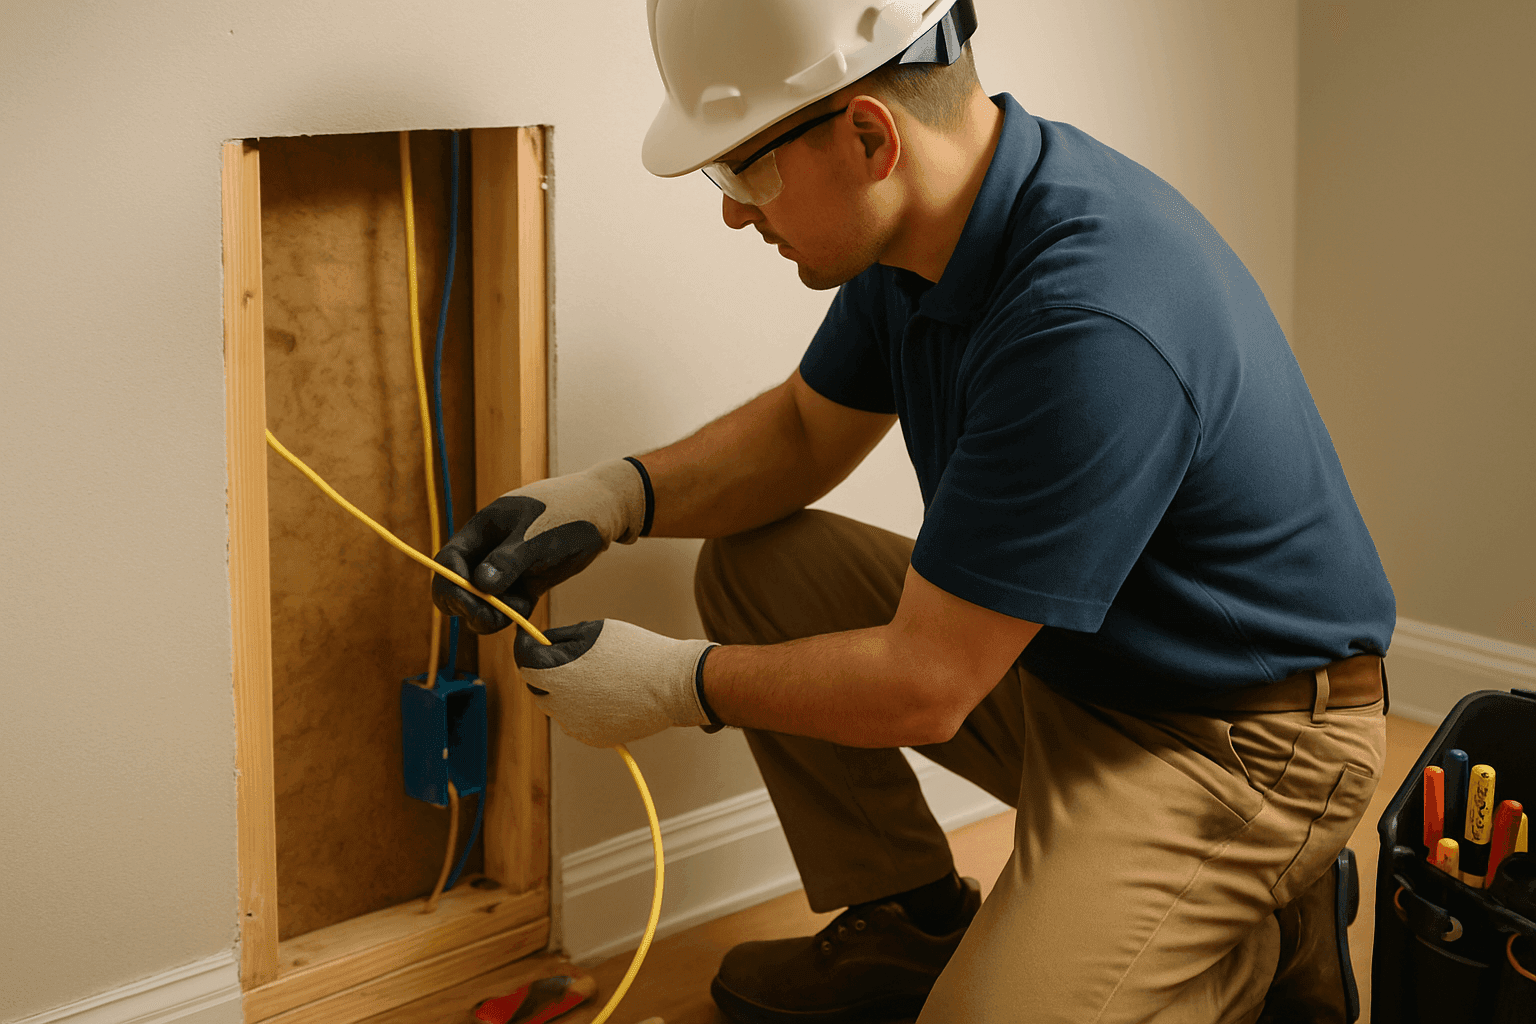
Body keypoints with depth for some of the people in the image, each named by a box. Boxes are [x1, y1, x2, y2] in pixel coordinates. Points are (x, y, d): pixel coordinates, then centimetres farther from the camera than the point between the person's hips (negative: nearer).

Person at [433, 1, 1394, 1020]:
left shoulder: (1090, 321, -34)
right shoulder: (923, 222, -5)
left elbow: (924, 687, -27)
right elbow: (809, 428, 13)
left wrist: (675, 682, -12)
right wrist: (612, 496, -4)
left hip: (1238, 738, -8)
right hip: (1049, 659, 9)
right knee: (754, 567, 4)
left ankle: (1257, 934, 5)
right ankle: (911, 924, 15)